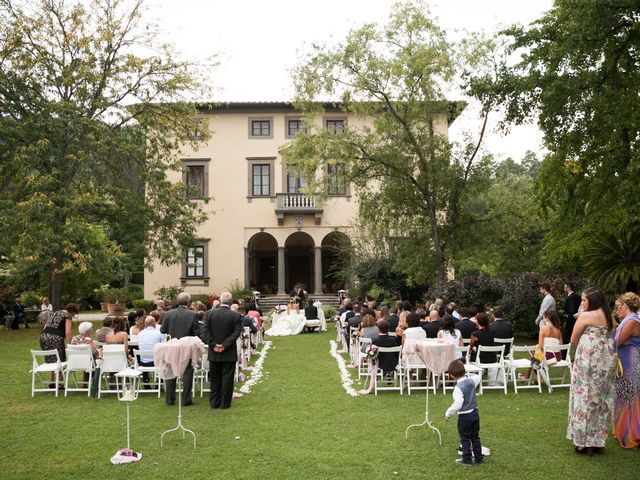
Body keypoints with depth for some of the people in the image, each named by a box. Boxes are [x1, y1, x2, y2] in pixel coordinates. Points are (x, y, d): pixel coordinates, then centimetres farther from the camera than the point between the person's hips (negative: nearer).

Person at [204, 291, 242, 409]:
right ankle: (224, 403, 8)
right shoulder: (236, 316, -9)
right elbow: (236, 333, -13)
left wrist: (214, 345, -5)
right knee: (227, 378, 6)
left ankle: (214, 402, 18)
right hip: (229, 353, -2)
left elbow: (207, 332, -4)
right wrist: (224, 346, -13)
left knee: (215, 378, 13)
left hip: (213, 353, 2)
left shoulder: (210, 314, -3)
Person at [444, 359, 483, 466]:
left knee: (465, 438, 6)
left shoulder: (458, 388, -24)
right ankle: (479, 457, 24)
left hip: (464, 416, -7)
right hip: (475, 413, 7)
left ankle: (466, 459, 12)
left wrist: (448, 413, -19)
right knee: (475, 436, 17)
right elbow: (477, 377, 22)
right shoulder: (472, 381, -3)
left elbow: (458, 404, -30)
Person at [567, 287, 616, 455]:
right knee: (601, 400, 12)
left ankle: (584, 442, 8)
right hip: (606, 363, 6)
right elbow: (610, 338, 14)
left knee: (585, 398, 2)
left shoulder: (585, 316, -10)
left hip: (588, 362, -6)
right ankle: (598, 441, 20)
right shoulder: (610, 317, 9)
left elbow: (573, 340, -4)